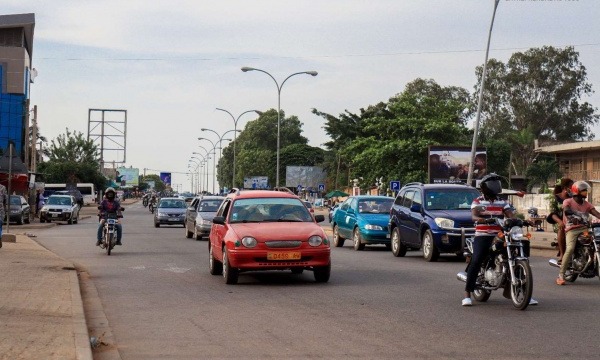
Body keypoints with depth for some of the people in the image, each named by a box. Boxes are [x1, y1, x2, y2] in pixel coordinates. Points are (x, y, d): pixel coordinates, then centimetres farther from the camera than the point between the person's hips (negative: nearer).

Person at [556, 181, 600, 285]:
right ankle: (561, 275, -23)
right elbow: (566, 210, -18)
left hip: (584, 228, 5)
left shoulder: (586, 204, 18)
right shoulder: (568, 201, 5)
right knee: (570, 249, -27)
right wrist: (578, 215, -36)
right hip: (572, 229, -5)